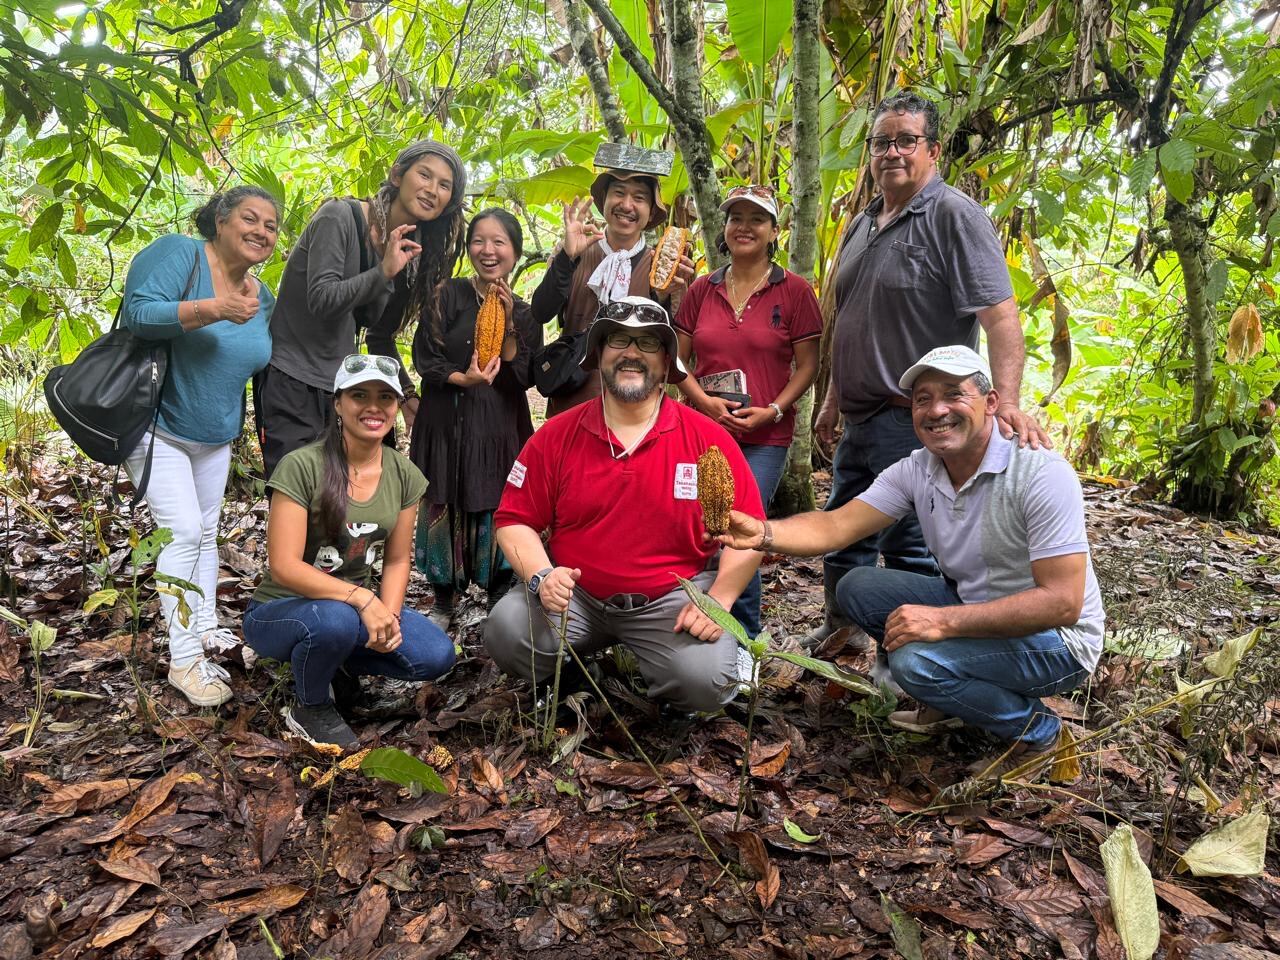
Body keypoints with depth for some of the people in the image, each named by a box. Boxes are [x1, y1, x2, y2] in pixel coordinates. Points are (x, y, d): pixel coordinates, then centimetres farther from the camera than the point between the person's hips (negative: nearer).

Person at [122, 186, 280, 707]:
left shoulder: (262, 299, 3)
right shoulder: (178, 253, -16)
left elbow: (263, 365, 15)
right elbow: (138, 312, -30)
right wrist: (215, 309, -40)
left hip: (216, 436, 7)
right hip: (155, 429, -7)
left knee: (207, 533, 16)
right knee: (183, 532, -14)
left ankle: (206, 626, 31)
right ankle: (183, 658, -6)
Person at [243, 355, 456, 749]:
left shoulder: (405, 475, -3)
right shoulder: (301, 466, -20)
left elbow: (397, 560, 3)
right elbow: (284, 567, -24)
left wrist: (389, 614, -16)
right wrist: (362, 598, -33)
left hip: (362, 606, 5)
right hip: (280, 610, -5)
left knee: (436, 655, -17)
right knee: (336, 620, -38)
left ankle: (334, 663, 10)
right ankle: (309, 707, -4)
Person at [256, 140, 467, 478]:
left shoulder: (412, 257, 8)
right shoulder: (340, 216, -10)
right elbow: (321, 300, -20)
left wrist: (406, 392, 9)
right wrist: (384, 272, -29)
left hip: (341, 386, 6)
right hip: (291, 382, -6)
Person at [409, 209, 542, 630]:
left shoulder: (524, 314, 7)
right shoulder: (448, 295, 1)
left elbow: (524, 378, -2)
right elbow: (424, 358, -4)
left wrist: (508, 323, -10)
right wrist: (463, 379, -20)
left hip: (500, 429, 1)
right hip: (446, 424, -1)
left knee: (498, 514, 0)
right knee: (443, 510, 3)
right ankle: (442, 605, 20)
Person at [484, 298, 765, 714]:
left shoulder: (710, 440, -4)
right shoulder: (556, 437, -1)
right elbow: (515, 521, 1)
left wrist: (718, 600, -14)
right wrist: (542, 577, -16)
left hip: (673, 598, -1)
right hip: (575, 595, 2)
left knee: (704, 682, -26)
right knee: (506, 631, -24)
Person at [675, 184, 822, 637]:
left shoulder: (794, 290, 0)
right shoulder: (702, 289, 9)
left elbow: (807, 365, 0)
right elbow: (677, 359, 9)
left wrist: (772, 411, -13)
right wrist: (705, 402, -7)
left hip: (765, 437, -3)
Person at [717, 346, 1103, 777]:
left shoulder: (1041, 474, -25)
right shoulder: (917, 470, -6)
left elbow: (1062, 603, -29)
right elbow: (836, 525, -14)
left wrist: (943, 621, -35)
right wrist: (764, 533, -34)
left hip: (1054, 640, -7)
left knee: (916, 660, -29)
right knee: (857, 588, -4)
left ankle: (1034, 729, -1)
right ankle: (949, 700, 11)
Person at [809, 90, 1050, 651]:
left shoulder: (954, 216, -11)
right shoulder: (861, 226, 15)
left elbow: (1000, 315, -21)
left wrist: (1006, 402, -33)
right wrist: (833, 401, 21)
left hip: (915, 422, -8)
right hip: (859, 419, 9)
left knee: (909, 550, 1)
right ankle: (841, 631, 38)